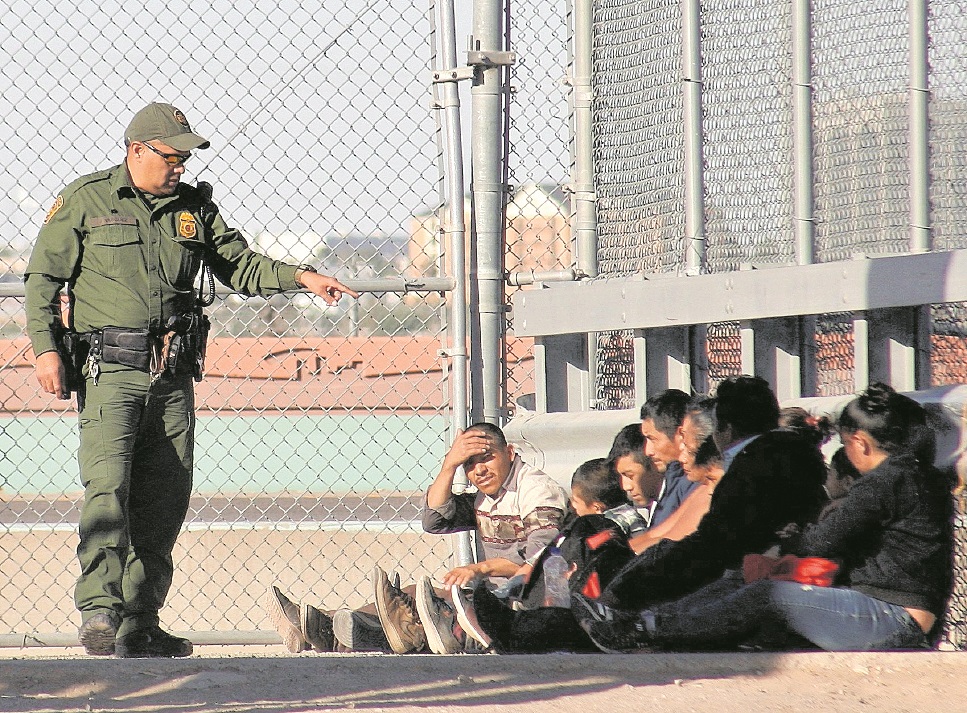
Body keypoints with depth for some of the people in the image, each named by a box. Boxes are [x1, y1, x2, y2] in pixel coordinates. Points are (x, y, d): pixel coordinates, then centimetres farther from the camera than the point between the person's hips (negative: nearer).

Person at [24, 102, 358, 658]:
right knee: (107, 486, -19)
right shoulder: (85, 200, 2)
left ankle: (140, 624, 9)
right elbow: (44, 278, 2)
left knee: (164, 501, 3)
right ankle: (99, 609, -26)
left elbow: (240, 266, 16)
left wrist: (299, 277, 0)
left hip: (174, 376, 5)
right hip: (109, 367, -5)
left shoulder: (194, 207, 15)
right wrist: (46, 347, -10)